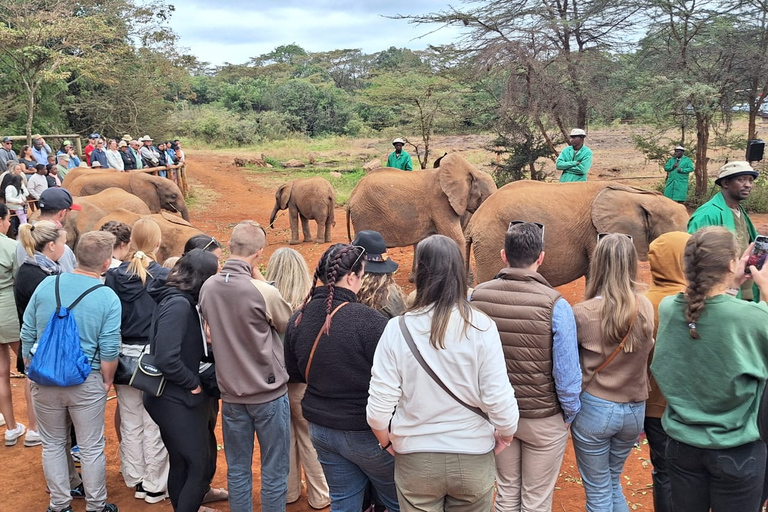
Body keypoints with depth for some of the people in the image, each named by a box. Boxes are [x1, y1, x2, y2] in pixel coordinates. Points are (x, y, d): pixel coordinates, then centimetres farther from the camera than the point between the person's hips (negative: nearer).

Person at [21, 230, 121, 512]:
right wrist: (107, 381, 5)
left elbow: (27, 334, 2)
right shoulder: (108, 298, -14)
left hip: (45, 379, 3)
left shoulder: (46, 285, -5)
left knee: (53, 444, 19)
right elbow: (109, 350, -13)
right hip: (87, 382, -3)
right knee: (91, 447, 13)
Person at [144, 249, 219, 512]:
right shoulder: (178, 304, -23)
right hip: (176, 400, -9)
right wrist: (193, 384, -17)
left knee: (181, 462, 21)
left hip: (172, 397, 9)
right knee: (200, 465, 0)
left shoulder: (178, 299, 6)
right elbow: (167, 359, -29)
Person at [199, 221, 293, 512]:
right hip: (269, 393, -5)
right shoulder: (263, 292, -21)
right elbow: (287, 324, -2)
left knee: (237, 470, 16)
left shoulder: (208, 287, -5)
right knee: (274, 472, 9)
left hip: (231, 393, 5)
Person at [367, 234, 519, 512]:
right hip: (473, 458, 1)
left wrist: (388, 442, 8)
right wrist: (506, 434, 7)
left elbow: (379, 409, -13)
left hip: (415, 460, 0)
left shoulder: (398, 329, -15)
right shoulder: (481, 328, -15)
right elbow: (499, 401, -15)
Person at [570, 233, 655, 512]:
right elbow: (646, 352, 4)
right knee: (613, 483, 25)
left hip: (594, 409, -4)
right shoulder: (646, 308, -7)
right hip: (634, 410, 4)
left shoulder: (583, 313, -18)